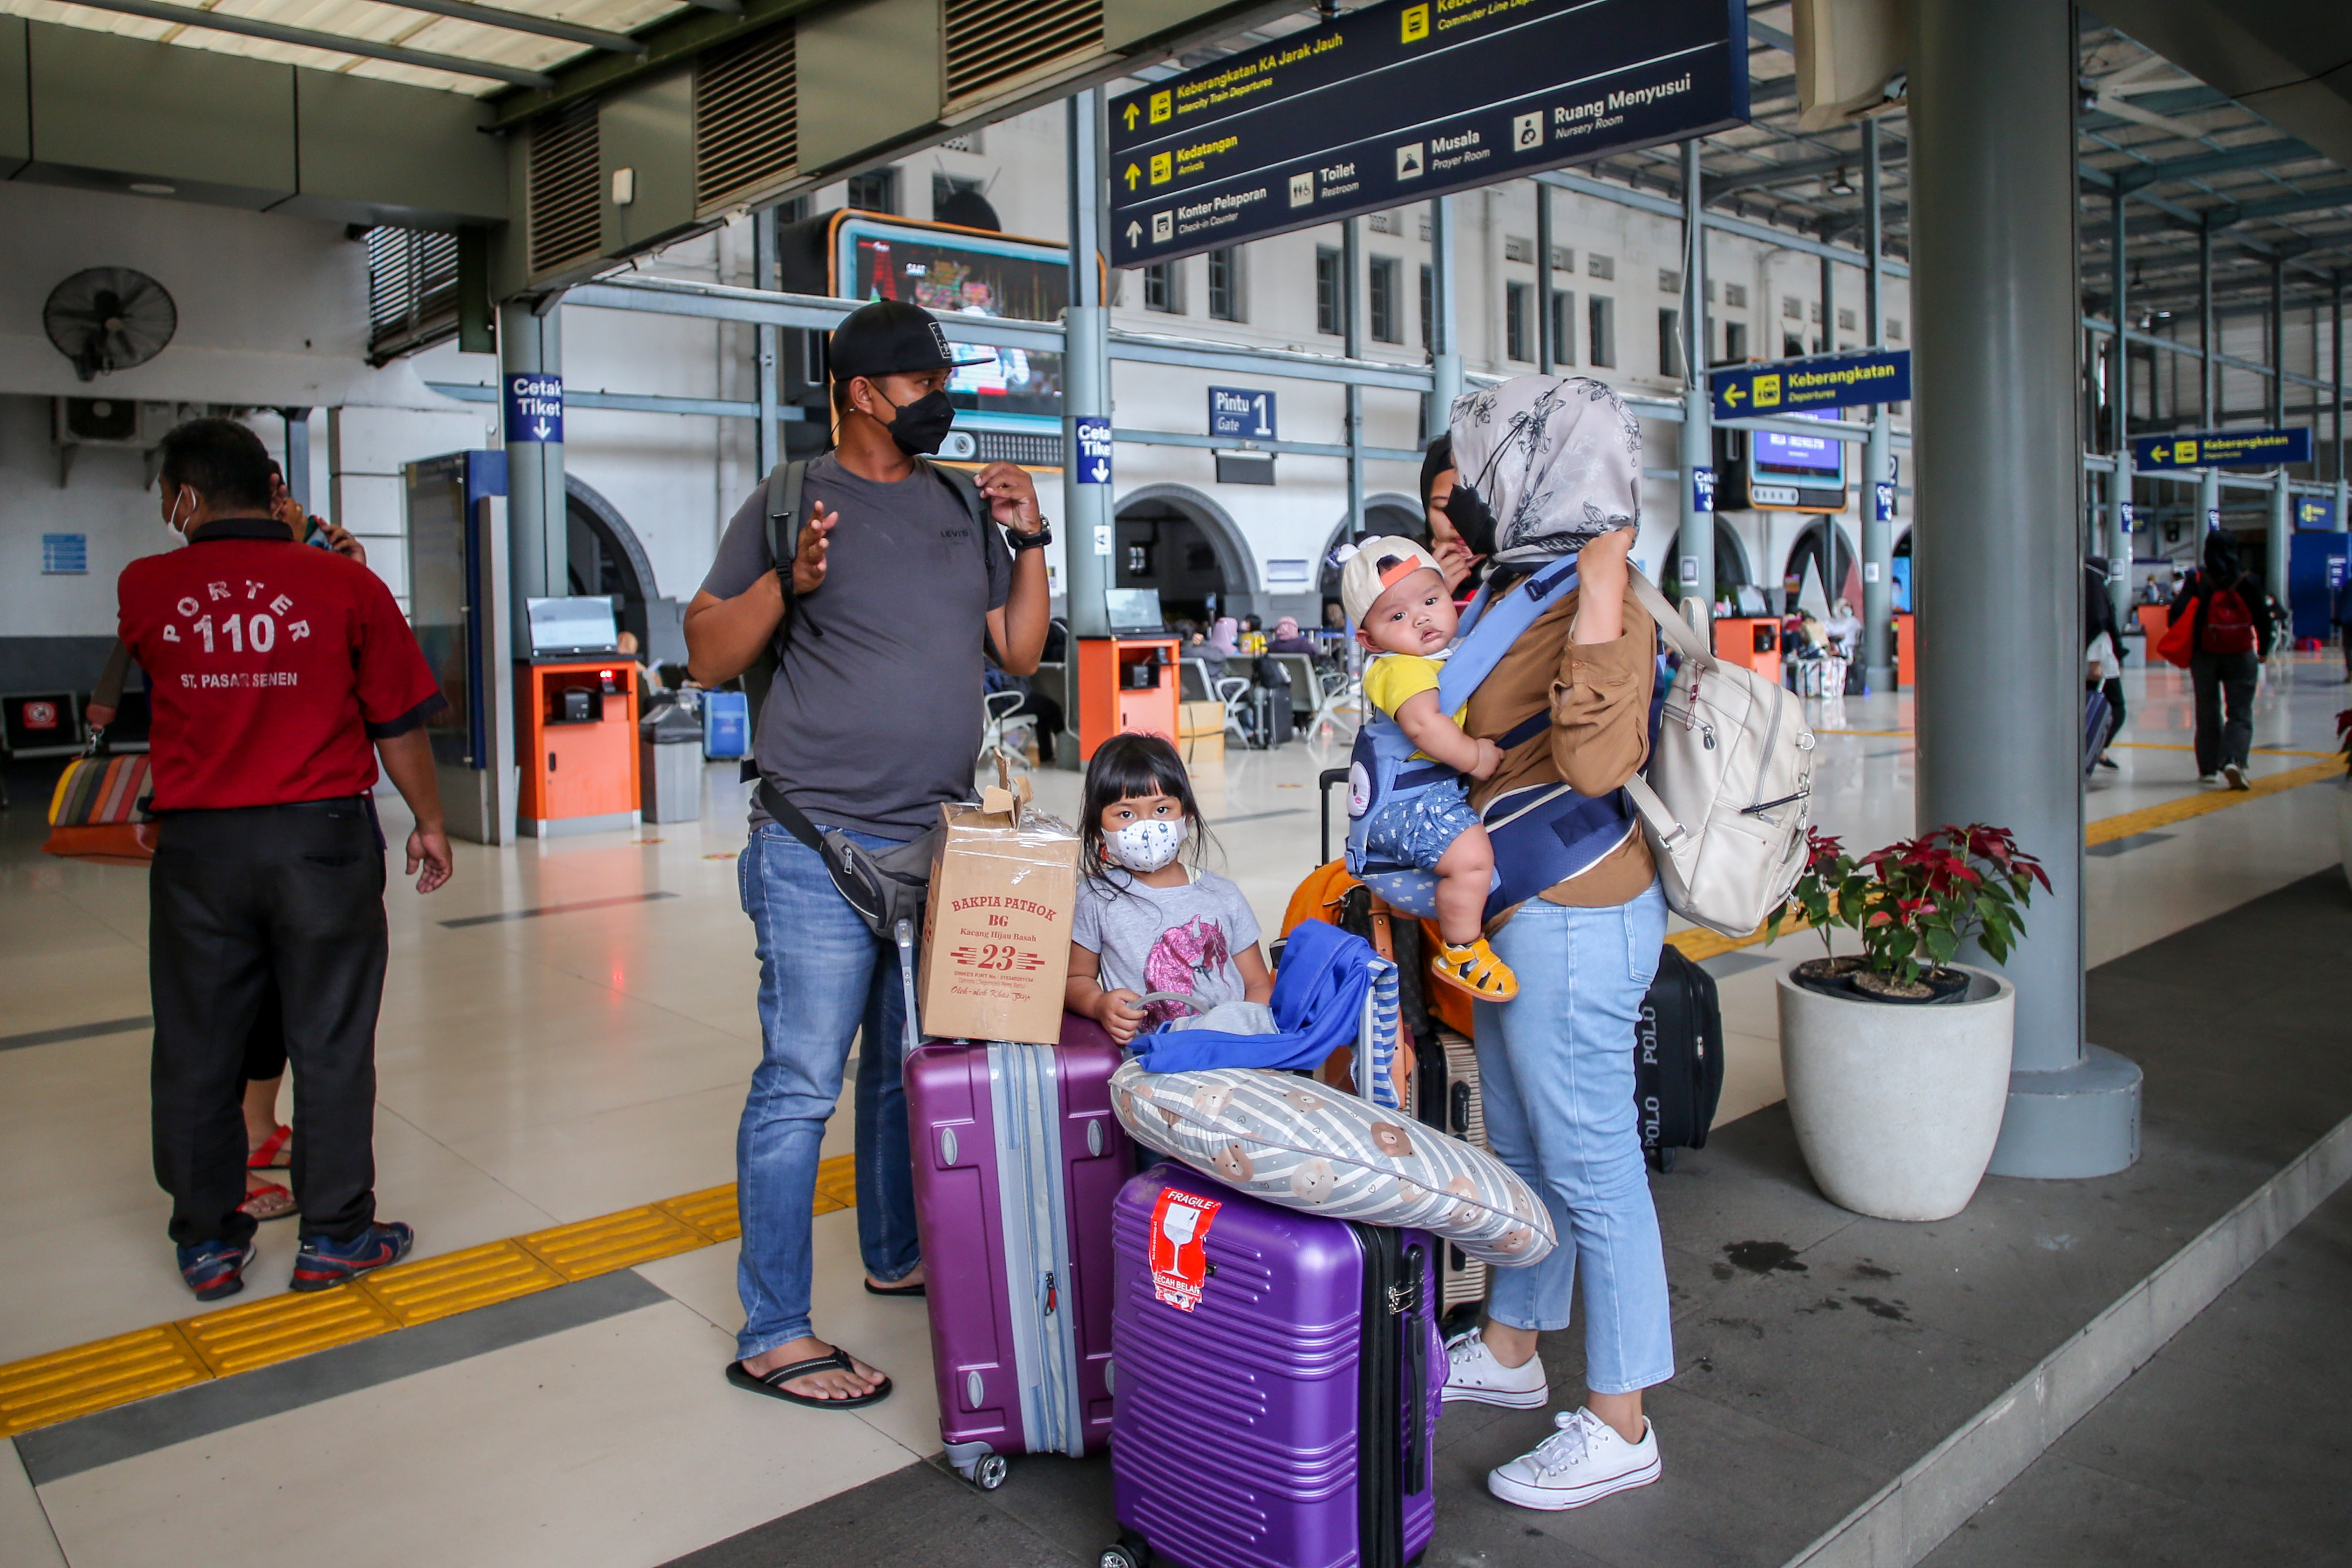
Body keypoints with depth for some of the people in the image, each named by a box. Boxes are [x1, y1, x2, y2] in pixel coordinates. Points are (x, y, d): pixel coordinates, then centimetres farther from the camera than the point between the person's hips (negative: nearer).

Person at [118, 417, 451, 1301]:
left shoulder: (144, 590, -1)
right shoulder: (345, 584, -6)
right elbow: (399, 723, -4)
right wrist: (428, 822, 8)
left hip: (196, 846, 2)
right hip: (323, 835, -2)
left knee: (196, 1050, 13)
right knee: (331, 1044, 8)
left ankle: (208, 1243, 23)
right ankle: (334, 1235, 15)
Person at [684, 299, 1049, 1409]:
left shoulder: (963, 504, 12)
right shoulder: (789, 500, -3)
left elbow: (1020, 650, 13)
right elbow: (708, 656, -4)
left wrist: (1029, 539, 2)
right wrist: (786, 581, -19)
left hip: (942, 838, 6)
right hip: (822, 848, -6)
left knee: (914, 1068, 18)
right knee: (800, 1086, -3)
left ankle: (899, 1254, 36)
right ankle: (772, 1336, 7)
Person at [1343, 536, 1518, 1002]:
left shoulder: (1444, 659, 13)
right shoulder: (1405, 668, -20)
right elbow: (1422, 723, -38)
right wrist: (1475, 757, -28)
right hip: (1408, 803, -11)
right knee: (1471, 855, -31)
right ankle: (1460, 954, -12)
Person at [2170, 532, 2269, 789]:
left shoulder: (2197, 579, -3)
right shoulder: (2247, 581, -2)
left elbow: (2179, 611, -11)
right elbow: (2261, 618, 2)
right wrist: (2263, 650, 16)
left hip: (2205, 655, 1)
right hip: (2241, 655, -1)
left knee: (2208, 712, 11)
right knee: (2240, 713, 2)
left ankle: (2209, 768, 13)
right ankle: (2234, 761, -19)